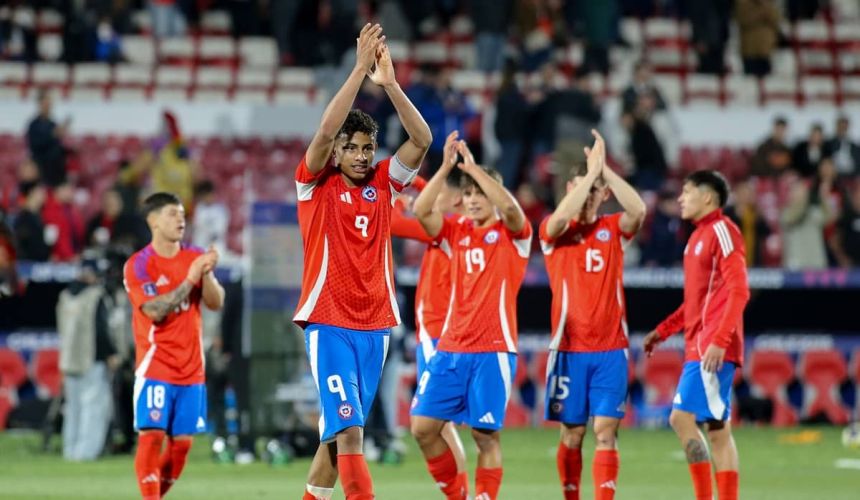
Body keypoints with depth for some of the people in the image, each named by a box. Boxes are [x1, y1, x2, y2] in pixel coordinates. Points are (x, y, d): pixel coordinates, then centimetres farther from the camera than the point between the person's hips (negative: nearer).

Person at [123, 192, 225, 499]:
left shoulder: (194, 257, 10)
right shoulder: (138, 265, -5)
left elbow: (216, 303, 3)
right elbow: (155, 310, -17)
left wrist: (207, 273, -15)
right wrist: (190, 278, -20)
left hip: (191, 369, 5)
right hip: (155, 367, -5)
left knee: (182, 441, 3)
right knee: (152, 435, -14)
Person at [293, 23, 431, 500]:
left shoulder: (383, 183, 8)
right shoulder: (317, 184, -1)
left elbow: (422, 139, -2)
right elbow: (325, 131, -17)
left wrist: (389, 83, -12)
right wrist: (360, 70, -19)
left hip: (376, 324, 5)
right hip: (328, 322, -4)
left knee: (337, 430, 11)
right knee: (348, 428, -14)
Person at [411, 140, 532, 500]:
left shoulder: (513, 233, 2)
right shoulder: (456, 233, 12)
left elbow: (508, 205, -20)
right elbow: (421, 210, -4)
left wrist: (473, 167, -16)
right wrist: (446, 168, -10)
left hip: (493, 351, -4)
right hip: (450, 349, 4)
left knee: (486, 434, -6)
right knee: (423, 427, -1)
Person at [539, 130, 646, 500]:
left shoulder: (613, 228, 7)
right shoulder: (554, 231, 3)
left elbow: (638, 211, -13)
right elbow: (561, 218, -21)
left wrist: (604, 169, -17)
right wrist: (591, 171, -19)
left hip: (610, 348, 1)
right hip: (569, 348, -1)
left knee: (606, 431, -7)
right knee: (572, 433, 4)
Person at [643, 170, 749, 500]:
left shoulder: (721, 231, -10)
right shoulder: (699, 236, 18)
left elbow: (738, 291, -18)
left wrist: (720, 340, -24)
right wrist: (663, 331, 22)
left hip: (712, 348, -9)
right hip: (699, 346, 9)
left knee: (682, 417, -13)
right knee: (717, 429, 6)